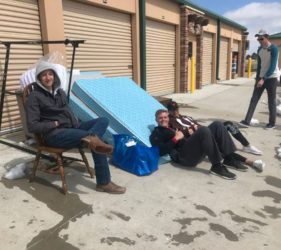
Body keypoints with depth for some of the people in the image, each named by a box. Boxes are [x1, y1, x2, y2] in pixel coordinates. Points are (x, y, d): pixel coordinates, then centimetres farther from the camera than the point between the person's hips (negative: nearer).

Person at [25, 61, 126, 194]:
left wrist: (74, 120, 6)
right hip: (54, 135, -7)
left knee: (103, 120, -11)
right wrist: (55, 124, -11)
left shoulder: (60, 92, 17)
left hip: (71, 127, 8)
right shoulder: (34, 97, -4)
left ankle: (90, 138, -44)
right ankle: (103, 183, -18)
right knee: (95, 140, -24)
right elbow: (32, 126, -10)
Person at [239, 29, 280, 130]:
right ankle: (247, 122, -6)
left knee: (271, 102, 2)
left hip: (271, 78, -6)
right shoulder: (260, 49, 9)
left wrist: (263, 79, -24)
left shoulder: (274, 49, -11)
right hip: (261, 77, 6)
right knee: (254, 99, -3)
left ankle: (272, 123, 14)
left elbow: (273, 67, -18)